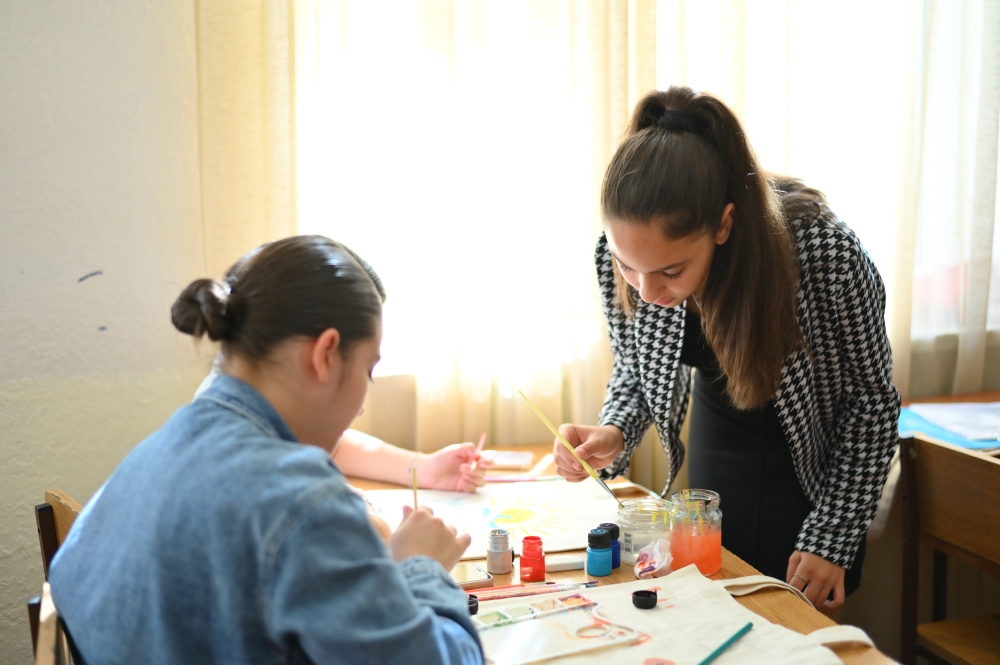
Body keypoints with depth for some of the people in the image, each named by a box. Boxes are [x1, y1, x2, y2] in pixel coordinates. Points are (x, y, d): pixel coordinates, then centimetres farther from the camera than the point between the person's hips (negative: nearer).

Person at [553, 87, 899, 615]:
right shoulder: (621, 253, -24)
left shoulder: (822, 250, -35)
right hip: (716, 449, 3)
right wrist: (613, 436, -25)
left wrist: (830, 538, -17)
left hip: (816, 469, -3)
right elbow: (633, 372, -4)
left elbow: (871, 399, -18)